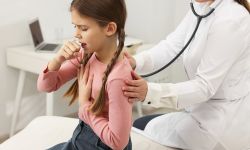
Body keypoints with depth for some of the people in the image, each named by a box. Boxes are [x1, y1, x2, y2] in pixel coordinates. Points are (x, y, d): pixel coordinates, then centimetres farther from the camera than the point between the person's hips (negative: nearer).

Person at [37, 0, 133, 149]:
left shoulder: (118, 77, -30)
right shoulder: (86, 54, -7)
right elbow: (45, 86, 2)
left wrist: (85, 103, -19)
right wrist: (58, 60, -18)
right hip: (81, 137, 7)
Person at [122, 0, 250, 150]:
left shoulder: (229, 21, -27)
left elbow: (205, 86, -27)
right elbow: (172, 45, -7)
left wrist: (150, 92, -37)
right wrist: (135, 62, -25)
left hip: (225, 122, -8)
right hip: (207, 107, 8)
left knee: (140, 128, 6)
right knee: (142, 125, 18)